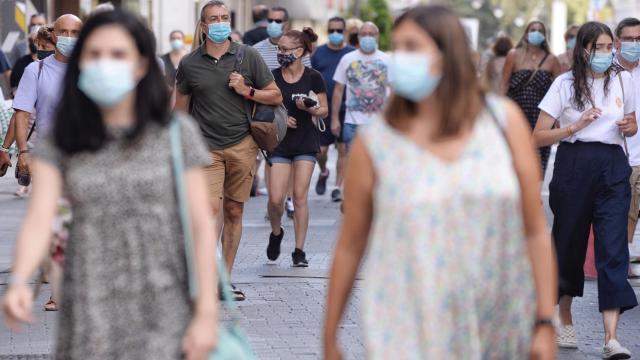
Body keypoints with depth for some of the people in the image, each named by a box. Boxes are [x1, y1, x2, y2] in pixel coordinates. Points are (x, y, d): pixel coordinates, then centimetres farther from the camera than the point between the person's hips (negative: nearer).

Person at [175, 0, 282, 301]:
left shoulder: (248, 56, 4)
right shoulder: (189, 64, 5)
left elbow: (276, 97, 9)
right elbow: (180, 109, 14)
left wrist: (247, 91, -7)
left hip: (242, 144, 1)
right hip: (206, 147, -1)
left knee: (234, 212, 4)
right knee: (211, 209, -16)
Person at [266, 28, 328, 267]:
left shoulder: (313, 78, -3)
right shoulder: (272, 77, 0)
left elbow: (324, 110, 5)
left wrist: (310, 108, -16)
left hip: (306, 142, -1)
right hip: (280, 142, 1)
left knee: (300, 197, -3)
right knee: (276, 199, -6)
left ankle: (299, 251, 5)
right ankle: (276, 233, 25)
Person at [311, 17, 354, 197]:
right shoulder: (319, 53, 7)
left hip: (346, 110, -1)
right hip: (323, 109, 1)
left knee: (343, 150, 0)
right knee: (320, 150, 0)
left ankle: (338, 186, 9)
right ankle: (323, 172, 31)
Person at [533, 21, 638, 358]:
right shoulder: (565, 83, -1)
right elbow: (538, 137, -1)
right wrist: (576, 126, -15)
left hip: (612, 169, 1)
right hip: (573, 167, -1)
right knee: (569, 242, 10)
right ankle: (565, 321, 31)